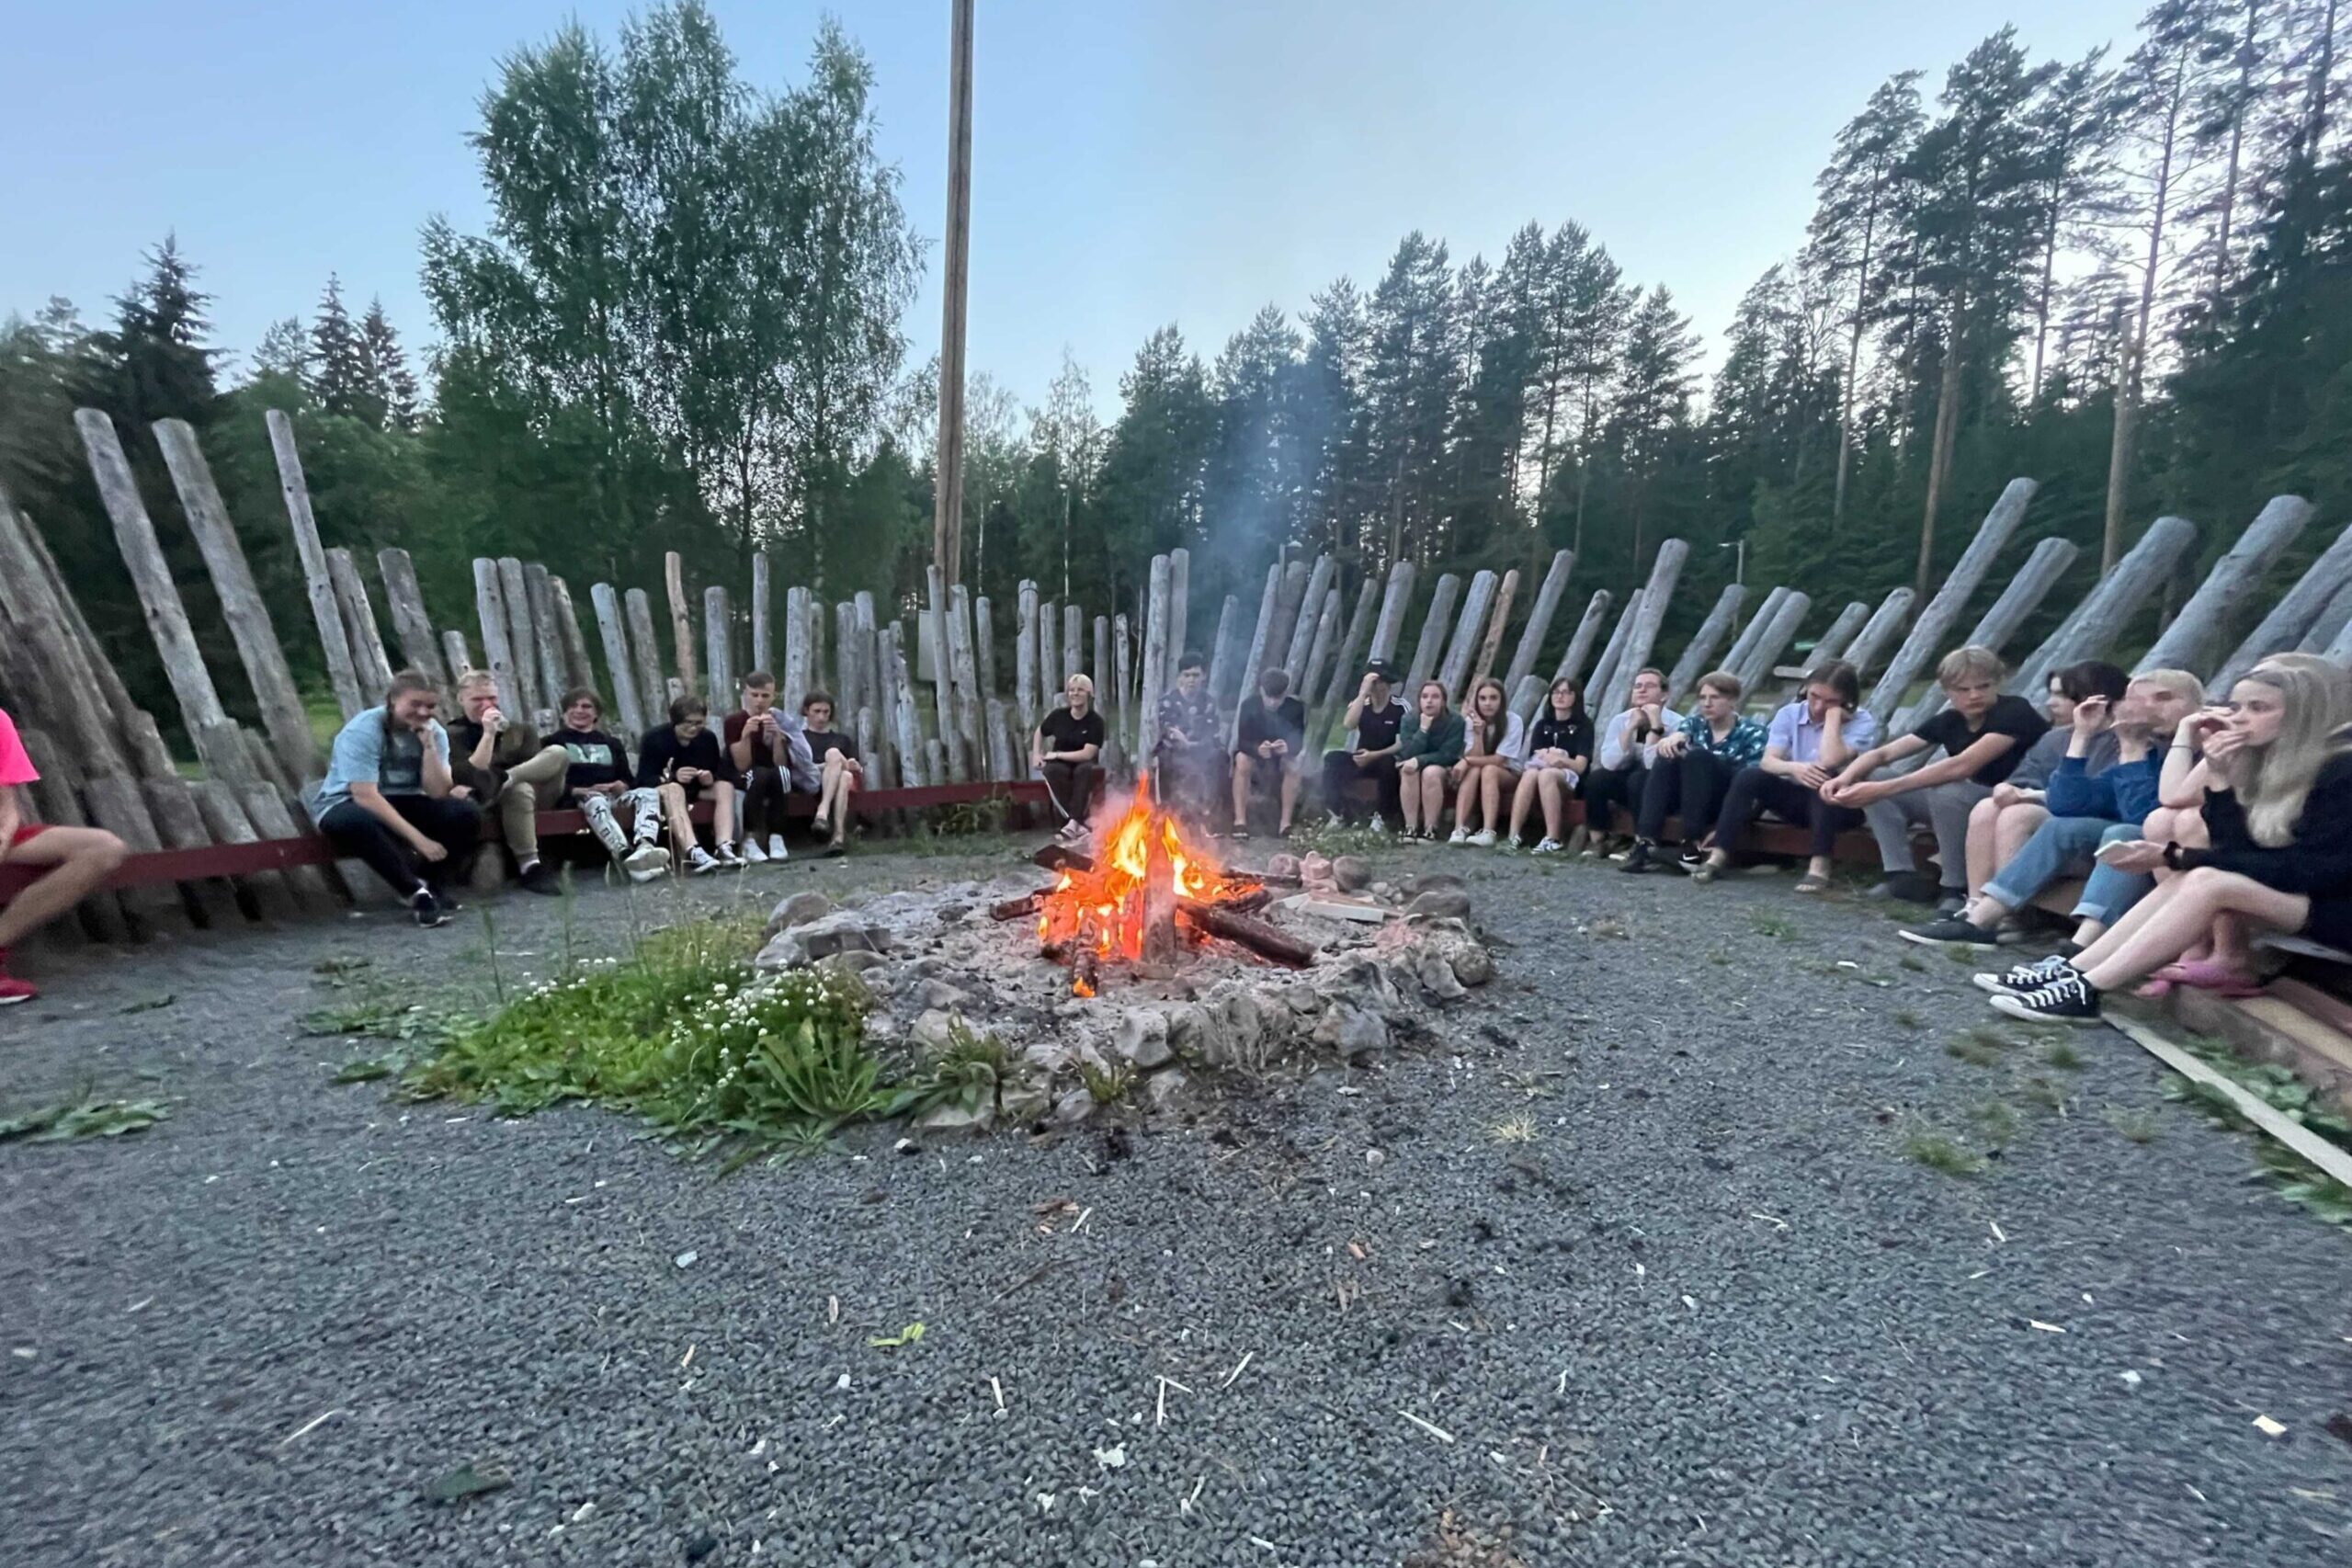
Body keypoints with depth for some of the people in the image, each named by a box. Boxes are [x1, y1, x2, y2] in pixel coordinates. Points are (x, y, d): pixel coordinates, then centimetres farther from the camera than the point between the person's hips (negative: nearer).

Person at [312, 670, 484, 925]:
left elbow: (437, 793, -13)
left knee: (466, 813, -21)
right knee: (353, 822, -40)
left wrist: (428, 745, -23)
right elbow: (365, 797, -28)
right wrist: (418, 838, -33)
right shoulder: (363, 730, -20)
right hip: (347, 802, -4)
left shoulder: (434, 731, -4)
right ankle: (416, 891, -26)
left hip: (402, 803, 4)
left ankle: (428, 885, -15)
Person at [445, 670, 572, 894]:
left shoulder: (521, 730, 18)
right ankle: (528, 866, -40)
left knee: (557, 753, -21)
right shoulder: (452, 736, 8)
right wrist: (488, 733, -12)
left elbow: (536, 768, 5)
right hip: (486, 805, -3)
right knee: (519, 790, -39)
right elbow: (472, 777, -8)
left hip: (531, 797, 3)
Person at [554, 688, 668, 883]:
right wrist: (583, 791, -14)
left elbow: (628, 778, 21)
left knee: (648, 793, -29)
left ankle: (644, 847, -59)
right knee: (596, 801, -40)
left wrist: (621, 786, -4)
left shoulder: (610, 743, 30)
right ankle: (626, 857, -64)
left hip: (614, 798, 4)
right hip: (577, 800, -3)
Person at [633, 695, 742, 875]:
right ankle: (693, 853, -58)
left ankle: (724, 848, -40)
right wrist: (672, 777, -37)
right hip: (661, 790, -5)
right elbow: (643, 781, -18)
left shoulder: (708, 738, -3)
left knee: (726, 786, -22)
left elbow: (722, 775, 3)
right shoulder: (654, 738, -14)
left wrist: (711, 779, -22)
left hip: (696, 791, 5)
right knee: (673, 789, -37)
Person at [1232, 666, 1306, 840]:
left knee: (1293, 763, -33)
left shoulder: (1296, 708, -16)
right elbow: (1241, 742, -23)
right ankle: (1240, 821, -34)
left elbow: (1298, 743, -22)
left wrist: (1288, 747, -47)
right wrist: (1257, 749, -46)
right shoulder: (1248, 706, -17)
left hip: (1283, 758, 1)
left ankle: (1286, 823, -30)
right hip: (1254, 754, 0)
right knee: (1242, 759, -33)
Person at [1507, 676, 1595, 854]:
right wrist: (1547, 756, -21)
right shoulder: (1542, 724, 15)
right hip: (1540, 774, 3)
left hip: (1571, 780, -3)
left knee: (1546, 774, -36)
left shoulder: (1584, 724, 3)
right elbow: (1533, 758, 2)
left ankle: (1553, 840, -41)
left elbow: (1580, 765, -8)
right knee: (1530, 773, -33)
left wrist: (1560, 760, -28)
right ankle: (1513, 836, -47)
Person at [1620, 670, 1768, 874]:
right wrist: (1674, 737, -38)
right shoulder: (1695, 723, 12)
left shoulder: (1751, 733, 0)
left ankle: (1693, 846, -31)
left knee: (1697, 756, -28)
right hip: (1690, 798, 4)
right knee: (1668, 756, -24)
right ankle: (1645, 843, -37)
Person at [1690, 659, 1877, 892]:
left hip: (1840, 803, -3)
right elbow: (1768, 761, -13)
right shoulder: (1788, 714, -1)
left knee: (1824, 778, -36)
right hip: (1796, 799, 3)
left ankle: (1819, 864, -35)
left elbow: (1830, 761, -30)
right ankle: (1719, 857, -30)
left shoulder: (1863, 723, -10)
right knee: (1748, 777, -24)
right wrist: (1793, 768, -35)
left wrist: (1833, 714, -22)